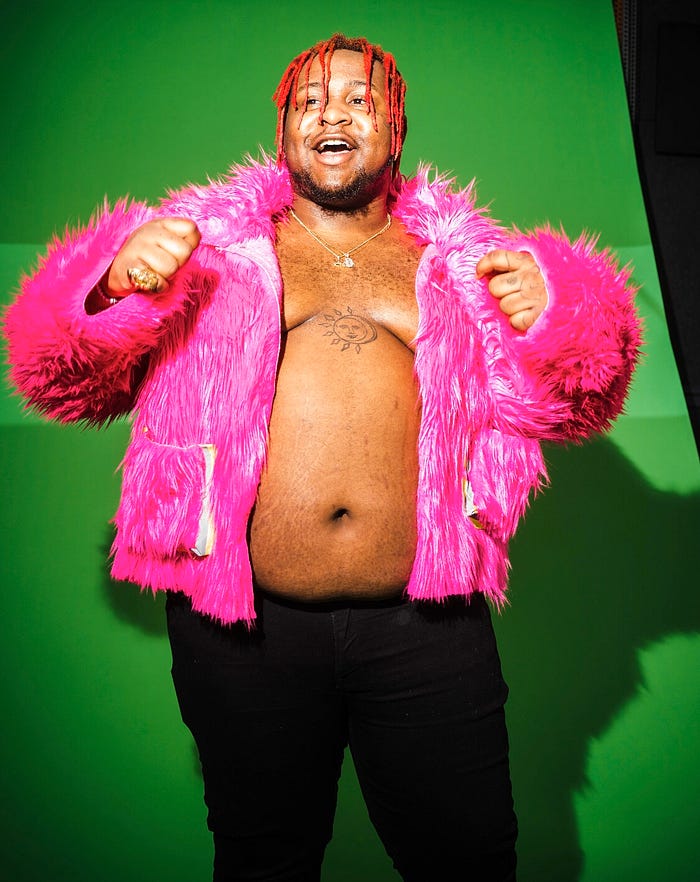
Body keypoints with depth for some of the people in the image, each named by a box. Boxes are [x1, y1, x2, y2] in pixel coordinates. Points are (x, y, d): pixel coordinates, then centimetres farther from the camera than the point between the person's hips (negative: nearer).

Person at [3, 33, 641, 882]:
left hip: (426, 629, 1)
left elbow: (567, 400, 8)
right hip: (247, 630, 0)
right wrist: (116, 283, -18)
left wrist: (551, 318, -14)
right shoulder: (212, 240, 5)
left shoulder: (458, 259, 8)